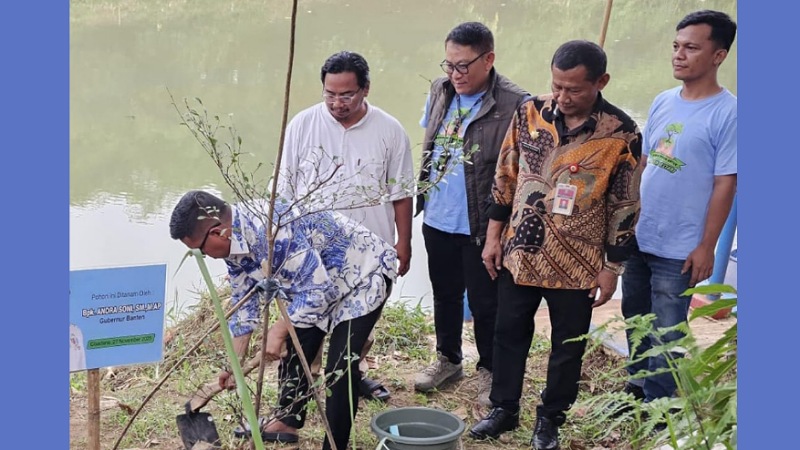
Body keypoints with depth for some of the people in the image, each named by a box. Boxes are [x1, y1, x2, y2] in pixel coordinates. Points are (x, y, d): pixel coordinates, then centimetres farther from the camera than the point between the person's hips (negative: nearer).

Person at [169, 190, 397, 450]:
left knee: (340, 367, -13)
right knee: (294, 350, 15)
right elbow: (243, 302, 5)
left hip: (364, 273, -9)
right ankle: (288, 423, 34)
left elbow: (319, 290, -34)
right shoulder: (233, 243, -6)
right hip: (317, 282, 9)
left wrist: (279, 330, -28)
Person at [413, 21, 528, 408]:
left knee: (484, 302, 9)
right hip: (437, 218, 6)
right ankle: (447, 359, 41)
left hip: (481, 225, -6)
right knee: (445, 293, 21)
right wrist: (419, 195, 16)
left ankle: (489, 371, 30)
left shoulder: (514, 104, -19)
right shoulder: (440, 91, 2)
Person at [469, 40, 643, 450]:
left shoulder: (622, 135, -13)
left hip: (576, 263, -3)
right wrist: (494, 235, 5)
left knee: (568, 346, 12)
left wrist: (612, 268, -4)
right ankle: (503, 409, 35)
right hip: (519, 252, 3)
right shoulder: (530, 113, -4)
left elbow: (625, 208, -6)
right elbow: (505, 178, 5)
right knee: (508, 333, 15)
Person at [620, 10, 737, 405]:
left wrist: (706, 247, -13)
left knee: (666, 332, 6)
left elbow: (725, 185, -13)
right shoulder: (662, 101, 5)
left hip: (679, 249, -6)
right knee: (636, 320, 19)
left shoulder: (728, 113, -13)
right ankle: (637, 389, 37)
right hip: (638, 237, 6)